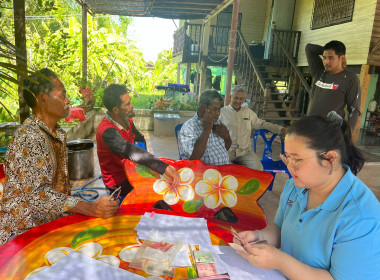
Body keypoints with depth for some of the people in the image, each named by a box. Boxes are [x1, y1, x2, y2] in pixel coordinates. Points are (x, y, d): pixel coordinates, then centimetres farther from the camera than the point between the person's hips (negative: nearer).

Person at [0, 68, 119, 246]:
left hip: (53, 222, 7)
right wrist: (92, 209, -33)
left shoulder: (58, 134, 9)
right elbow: (38, 194, -27)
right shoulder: (28, 138, -20)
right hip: (25, 232, -7)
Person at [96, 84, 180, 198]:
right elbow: (132, 152, -45)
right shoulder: (107, 131, -30)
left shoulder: (127, 121, -1)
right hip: (118, 182, -8)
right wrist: (165, 168, -52)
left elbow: (140, 139, 19)